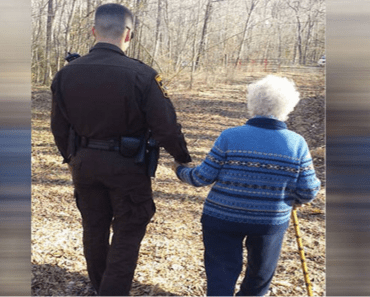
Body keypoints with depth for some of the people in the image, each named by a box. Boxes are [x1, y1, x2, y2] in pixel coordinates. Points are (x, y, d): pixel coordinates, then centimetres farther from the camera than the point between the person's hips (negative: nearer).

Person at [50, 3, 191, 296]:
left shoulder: (66, 73, -6)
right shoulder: (141, 75, -20)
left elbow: (59, 128, 4)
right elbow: (166, 127, -17)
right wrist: (183, 159, 0)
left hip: (84, 163, 5)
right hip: (126, 166, -5)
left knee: (94, 226, 23)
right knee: (127, 233, 11)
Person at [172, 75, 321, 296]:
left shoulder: (230, 137, -12)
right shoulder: (297, 144, -8)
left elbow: (203, 177, -8)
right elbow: (307, 192, -6)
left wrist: (181, 171, 12)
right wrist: (289, 199, 16)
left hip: (222, 218, -1)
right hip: (271, 221, 1)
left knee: (221, 275, 9)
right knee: (261, 273, 26)